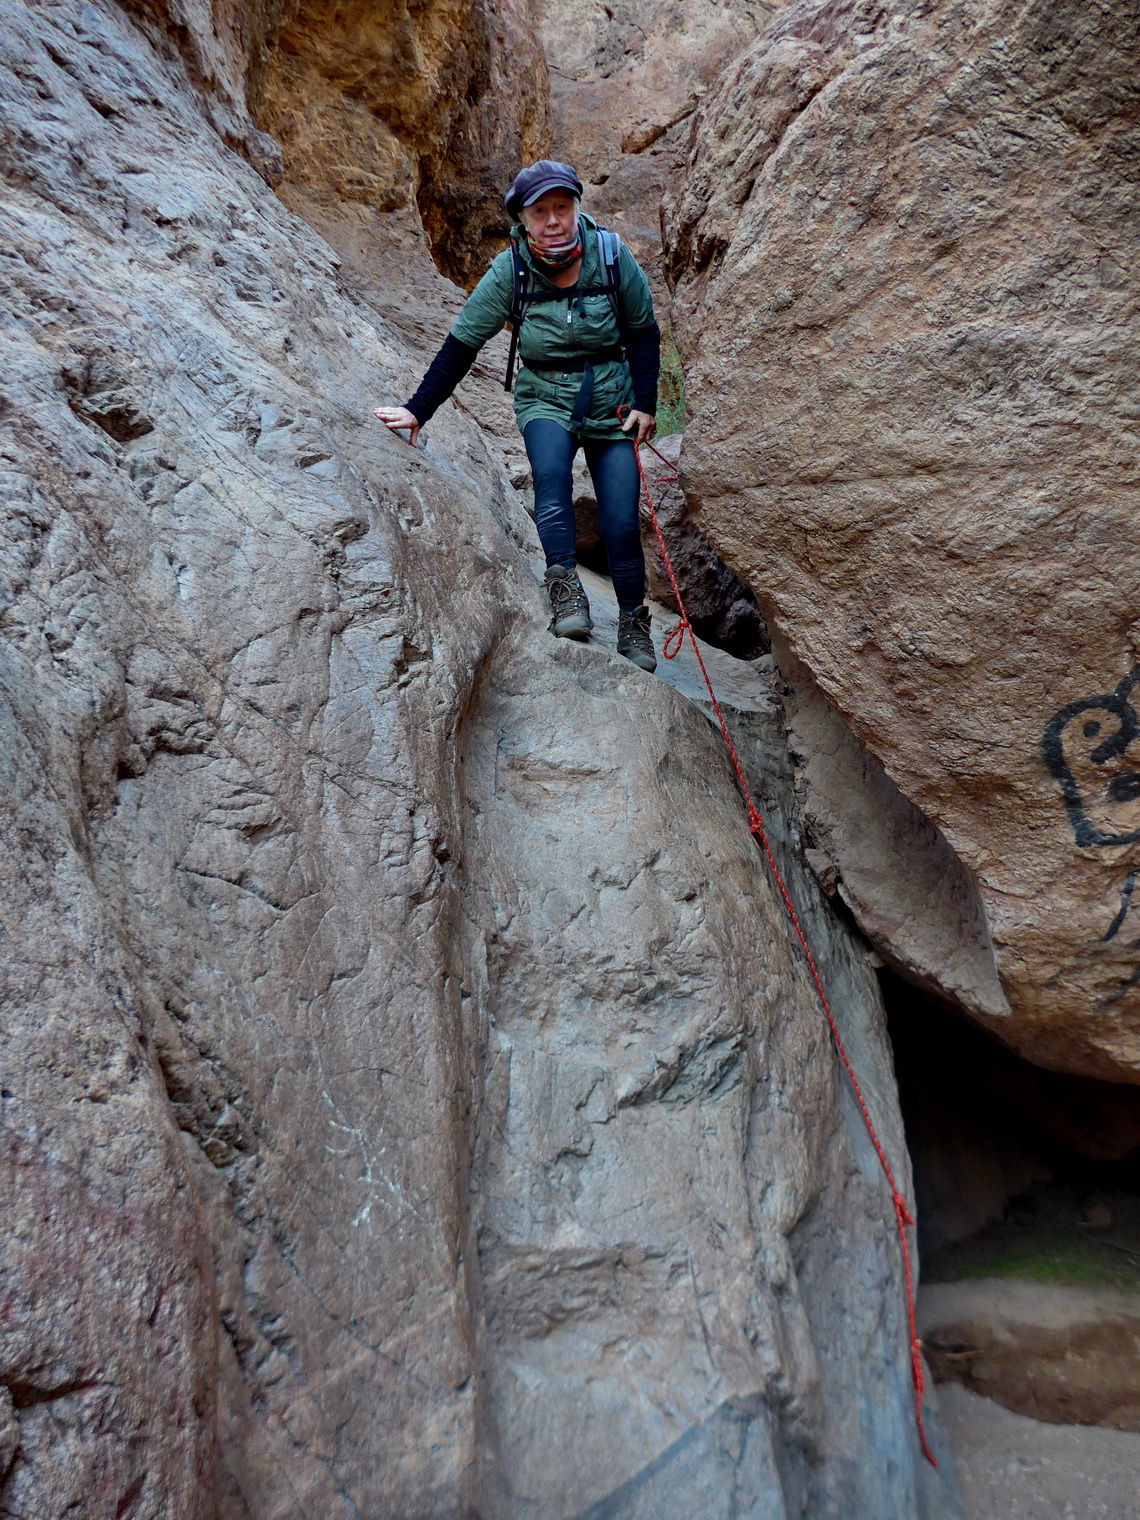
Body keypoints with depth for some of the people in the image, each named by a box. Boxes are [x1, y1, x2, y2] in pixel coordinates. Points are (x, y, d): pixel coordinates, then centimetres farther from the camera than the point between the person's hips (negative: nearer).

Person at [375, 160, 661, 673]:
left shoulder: (610, 254, -9)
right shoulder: (509, 270, -11)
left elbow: (643, 332, 2)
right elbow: (460, 345, -8)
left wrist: (644, 403, -4)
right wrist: (418, 410, -12)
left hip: (612, 402, 1)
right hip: (545, 398, 0)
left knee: (621, 523, -7)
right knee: (550, 468, -35)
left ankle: (633, 623, 11)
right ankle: (565, 591, -34)